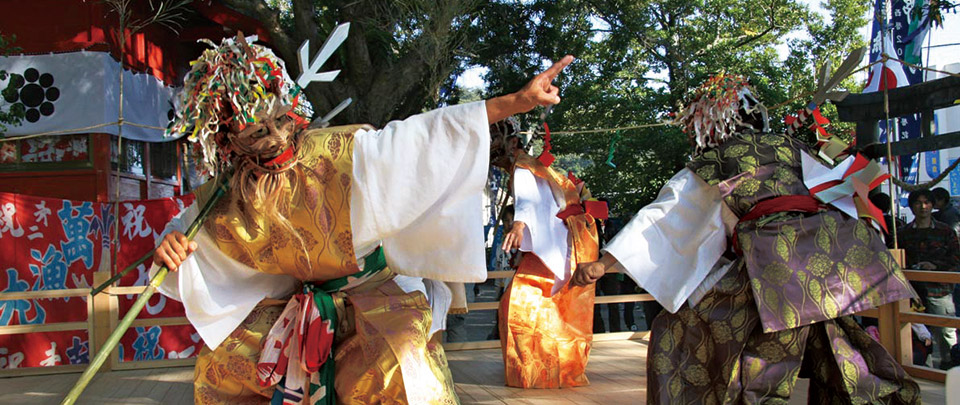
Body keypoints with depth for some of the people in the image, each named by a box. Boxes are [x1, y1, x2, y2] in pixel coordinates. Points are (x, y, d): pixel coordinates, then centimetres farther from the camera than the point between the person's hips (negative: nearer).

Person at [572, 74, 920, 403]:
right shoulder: (790, 148, 24)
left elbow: (657, 218, 13)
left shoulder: (705, 167, 15)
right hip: (830, 242, 5)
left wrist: (603, 263, 15)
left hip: (773, 253, -4)